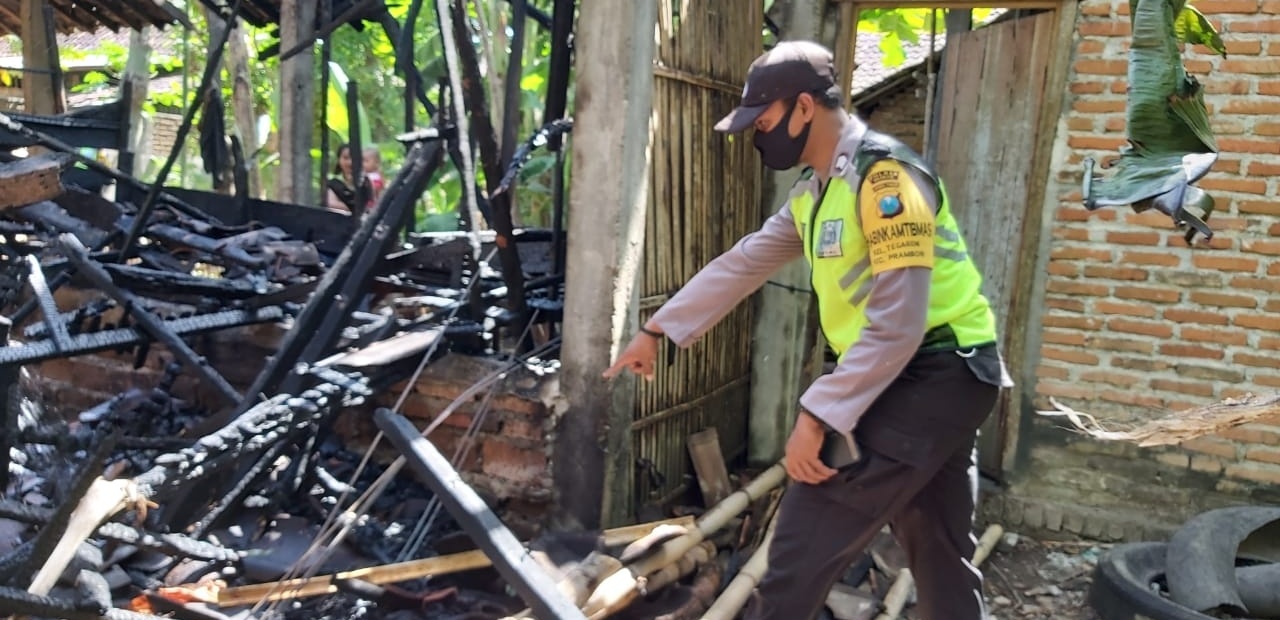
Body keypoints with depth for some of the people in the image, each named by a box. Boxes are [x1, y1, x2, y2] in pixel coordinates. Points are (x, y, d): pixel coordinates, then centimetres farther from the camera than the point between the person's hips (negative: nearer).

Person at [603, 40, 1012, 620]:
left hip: (936, 373, -10)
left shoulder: (884, 174, -18)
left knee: (804, 543, -9)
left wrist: (815, 417, -21)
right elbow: (741, 263, 17)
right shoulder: (813, 192, 12)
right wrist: (656, 329, 19)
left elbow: (896, 325, -23)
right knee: (943, 564, 17)